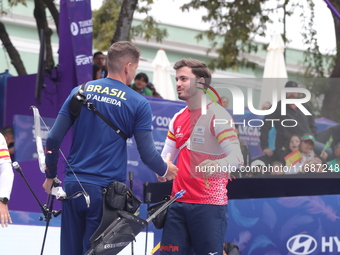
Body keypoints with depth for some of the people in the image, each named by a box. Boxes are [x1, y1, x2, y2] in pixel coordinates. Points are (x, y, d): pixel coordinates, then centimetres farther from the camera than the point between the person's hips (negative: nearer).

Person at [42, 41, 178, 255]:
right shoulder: (138, 103, -4)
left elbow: (54, 139, 3)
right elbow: (147, 153, -4)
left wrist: (51, 176, 17)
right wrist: (165, 171, 17)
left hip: (73, 186, 4)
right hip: (107, 190, -3)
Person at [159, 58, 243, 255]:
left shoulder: (217, 115, -8)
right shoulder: (178, 118, 16)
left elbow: (237, 157, -18)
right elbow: (167, 155, 24)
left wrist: (216, 165, -40)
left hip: (208, 205, -7)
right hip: (179, 202, 7)